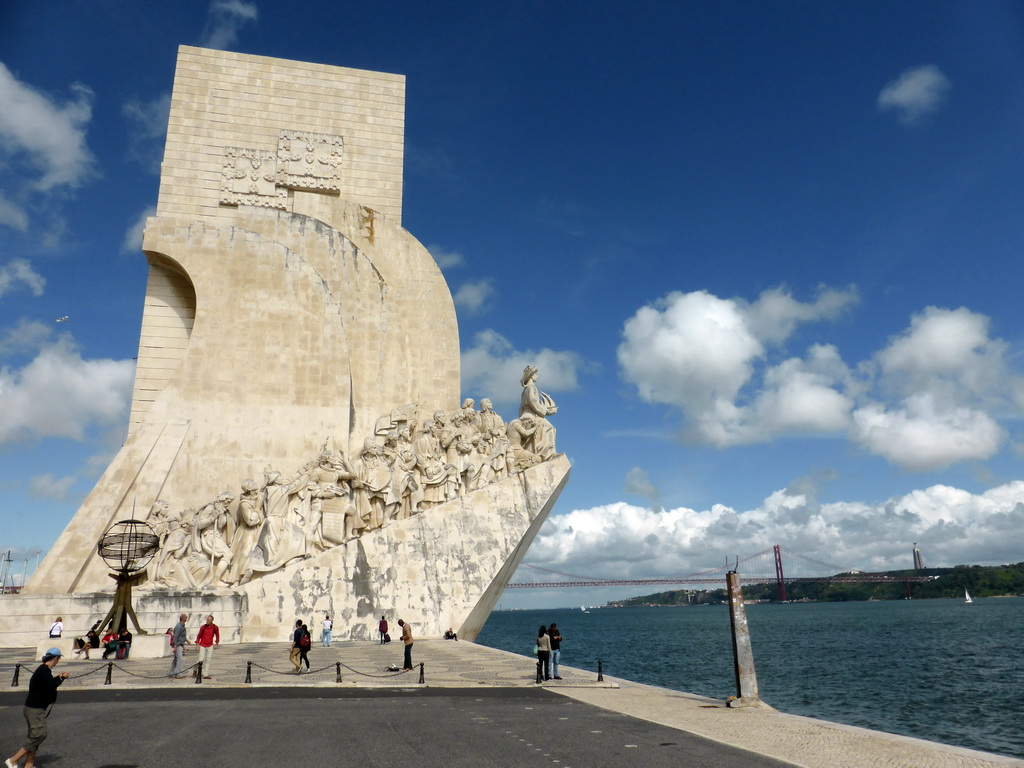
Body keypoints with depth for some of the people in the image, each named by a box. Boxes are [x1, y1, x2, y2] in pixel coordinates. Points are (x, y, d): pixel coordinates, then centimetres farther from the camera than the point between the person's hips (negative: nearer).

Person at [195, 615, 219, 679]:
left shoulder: (215, 627, -5)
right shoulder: (203, 627, -9)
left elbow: (217, 635, 10)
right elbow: (199, 636, 1)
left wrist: (216, 644, 9)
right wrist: (197, 644, -6)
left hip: (210, 646, 2)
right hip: (202, 645, -2)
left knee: (208, 660, 0)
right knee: (201, 659, -6)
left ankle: (206, 675, 4)